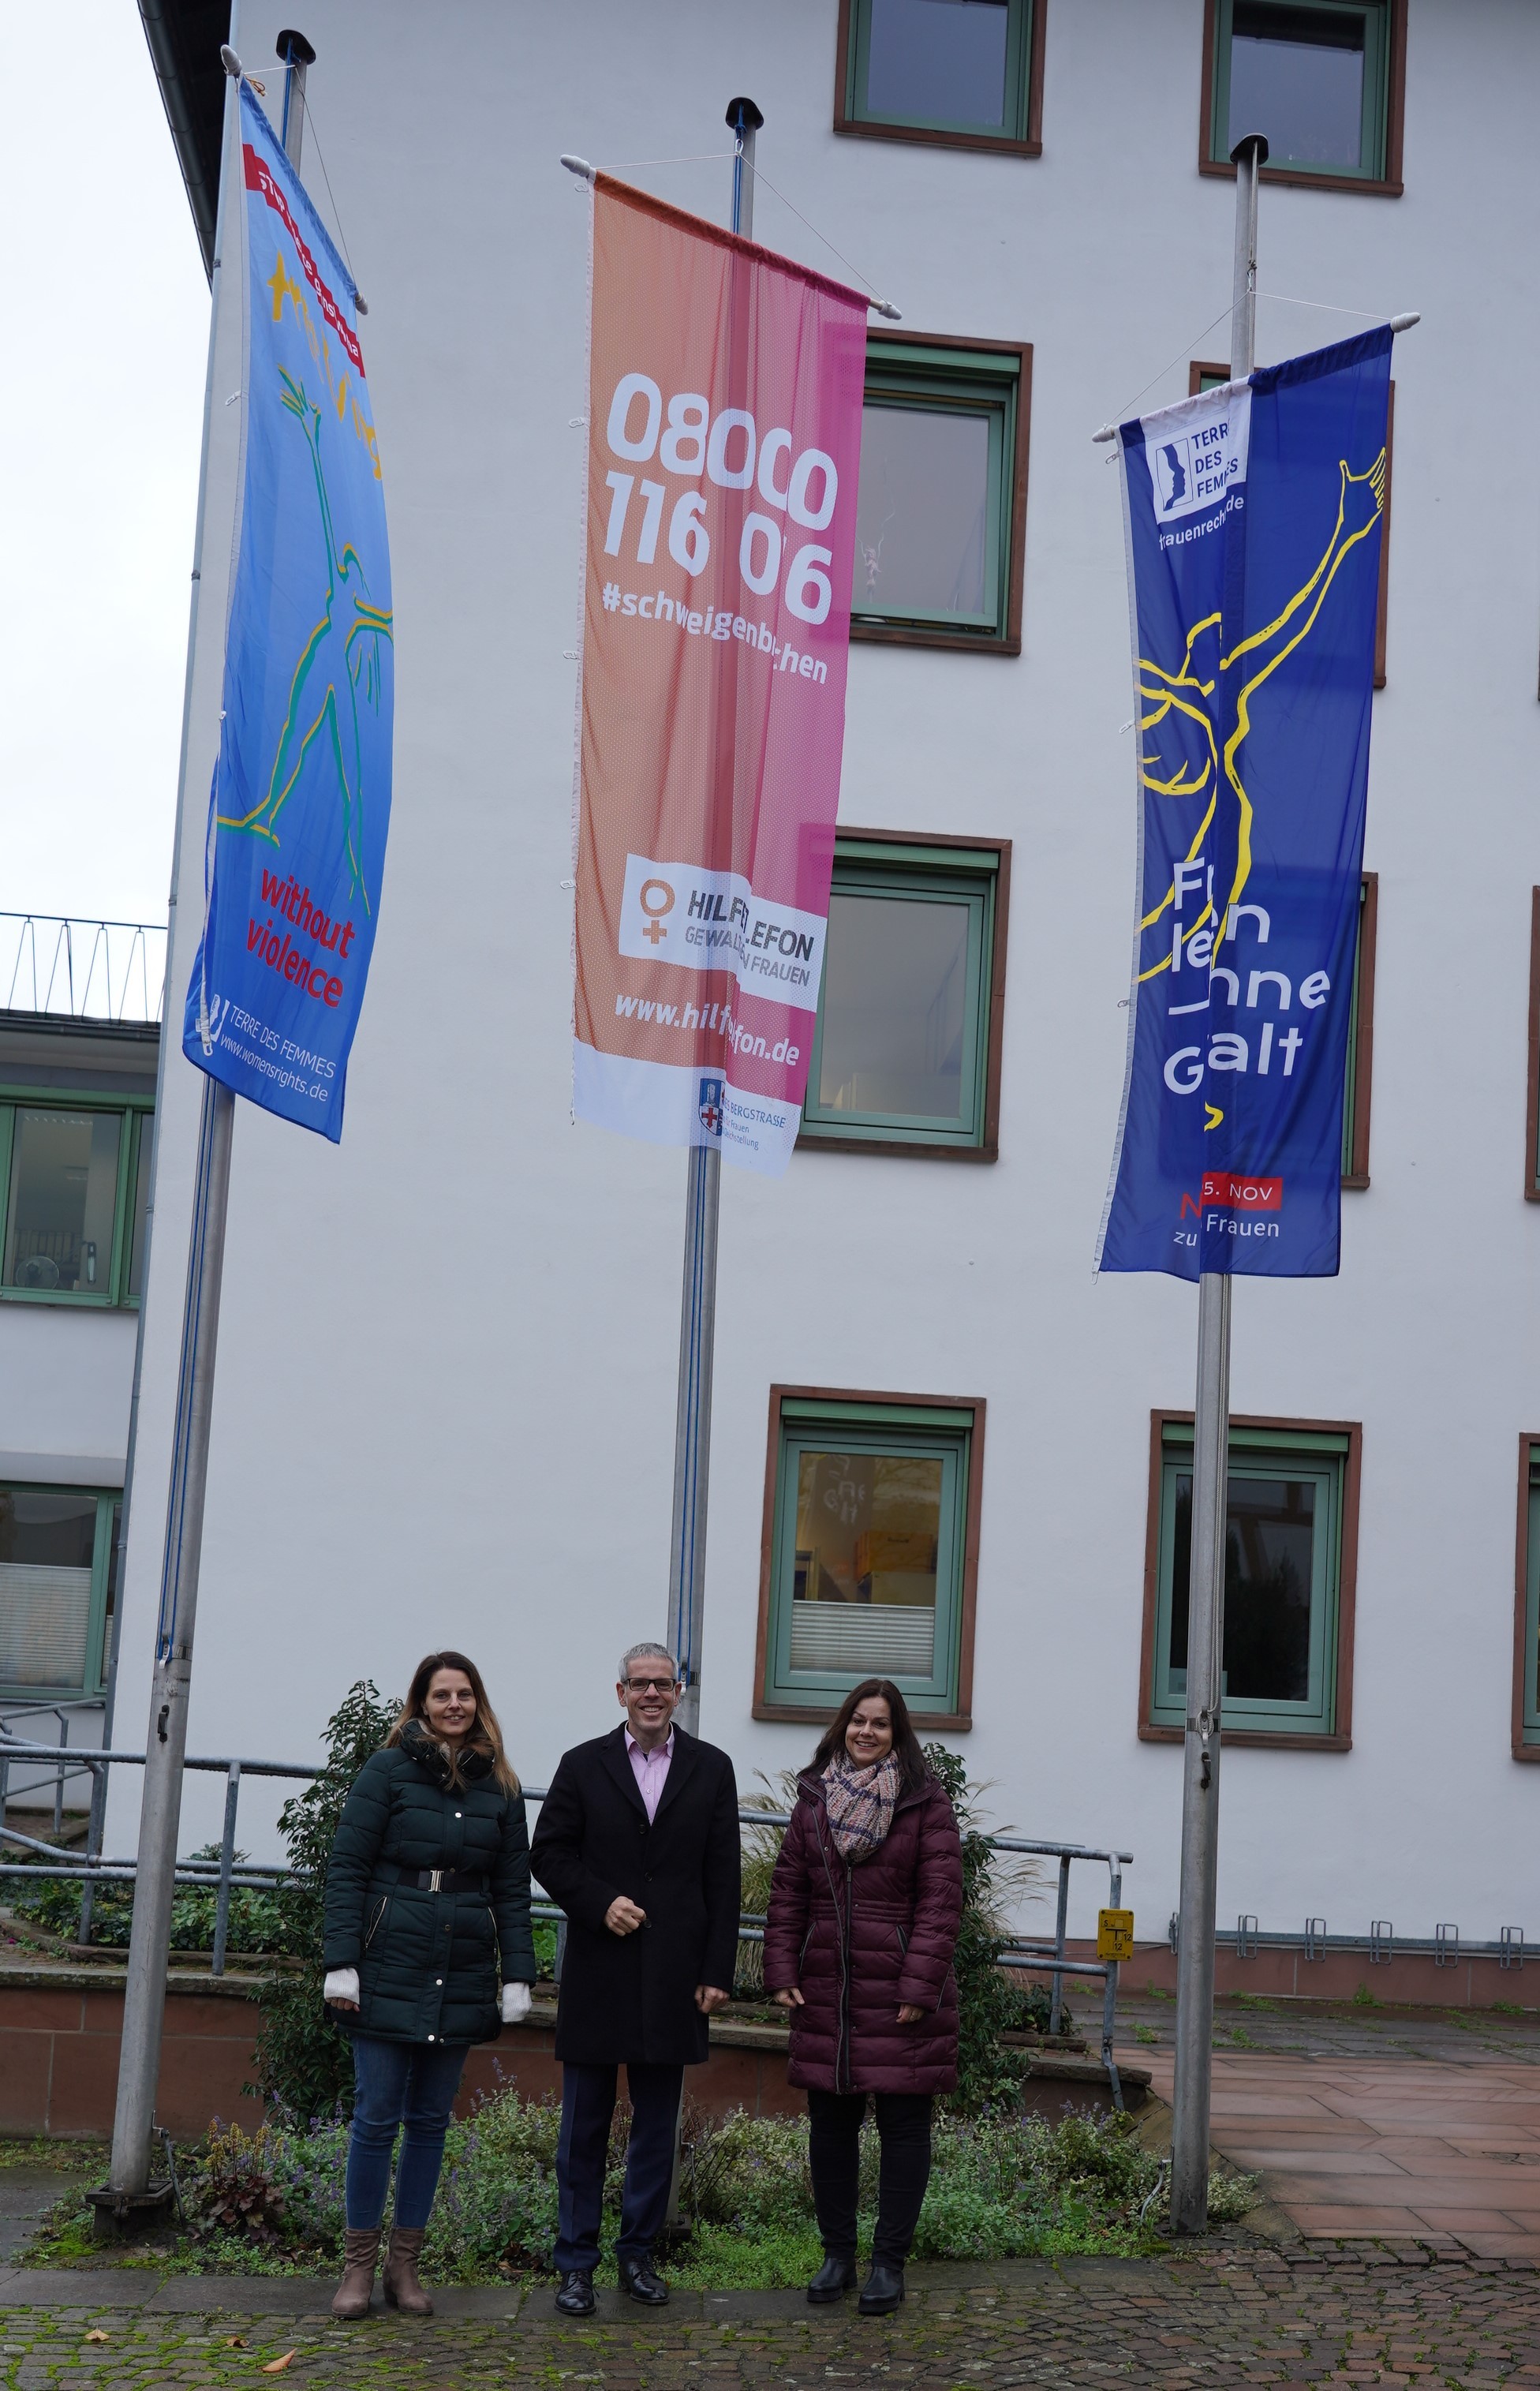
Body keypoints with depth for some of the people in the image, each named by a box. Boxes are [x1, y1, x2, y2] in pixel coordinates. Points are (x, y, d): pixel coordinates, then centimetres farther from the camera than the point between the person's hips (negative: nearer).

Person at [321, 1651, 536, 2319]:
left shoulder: (500, 1788, 8)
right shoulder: (388, 1771, -1)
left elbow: (513, 1889, 10)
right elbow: (347, 1869, -4)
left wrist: (517, 1976, 3)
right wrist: (341, 1962, -11)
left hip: (461, 1983, 3)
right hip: (389, 1975, -3)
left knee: (430, 2121, 9)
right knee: (376, 2117, -1)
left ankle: (404, 2265, 19)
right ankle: (359, 2264, 12)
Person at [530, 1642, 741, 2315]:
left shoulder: (711, 1769, 6)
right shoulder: (583, 1766, 4)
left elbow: (723, 1879, 4)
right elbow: (548, 1854, 4)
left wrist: (717, 1971, -2)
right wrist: (601, 1903, -12)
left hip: (673, 1981, 1)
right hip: (597, 1976, -1)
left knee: (657, 2127, 8)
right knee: (584, 2127, 5)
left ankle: (638, 2253, 20)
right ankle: (576, 2263, 13)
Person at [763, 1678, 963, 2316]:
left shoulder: (926, 1805, -2)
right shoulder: (814, 1799, 9)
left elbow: (939, 1902, -7)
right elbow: (787, 1893, 11)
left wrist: (919, 1986, -14)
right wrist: (782, 1972, 2)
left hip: (899, 1996, -4)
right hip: (826, 1994, 4)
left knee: (903, 2125, 2)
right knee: (829, 2125, 10)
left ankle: (889, 2263, 11)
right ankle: (836, 2255, 22)